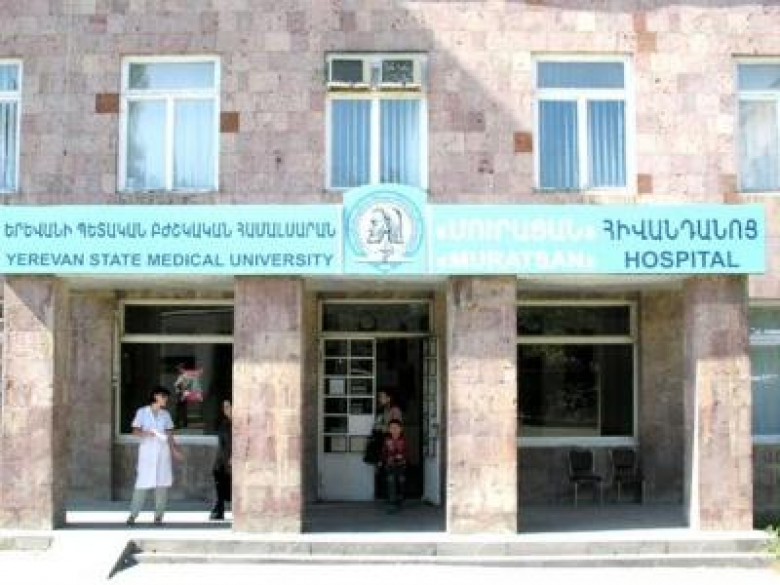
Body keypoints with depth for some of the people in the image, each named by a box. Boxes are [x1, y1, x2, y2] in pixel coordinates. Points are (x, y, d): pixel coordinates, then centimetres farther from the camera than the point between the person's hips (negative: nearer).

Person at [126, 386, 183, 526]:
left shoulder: (165, 414, 11)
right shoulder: (142, 412, 3)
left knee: (163, 483, 0)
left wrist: (174, 449, 3)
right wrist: (145, 433, -18)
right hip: (147, 451, -3)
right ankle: (133, 515, 2)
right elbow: (135, 431, 1)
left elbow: (169, 434, 13)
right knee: (142, 483, -7)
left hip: (163, 451, 3)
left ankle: (158, 516, 7)